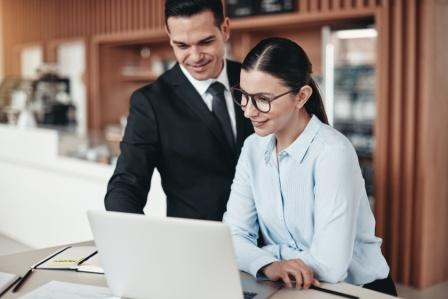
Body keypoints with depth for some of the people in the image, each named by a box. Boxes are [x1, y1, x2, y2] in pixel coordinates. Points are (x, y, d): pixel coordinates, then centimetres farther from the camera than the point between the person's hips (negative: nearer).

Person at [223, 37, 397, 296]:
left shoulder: (332, 152, -20)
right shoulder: (254, 148, 0)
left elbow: (329, 267, -25)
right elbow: (233, 235, -5)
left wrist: (270, 254, -11)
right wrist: (268, 265, -23)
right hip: (288, 289, 4)